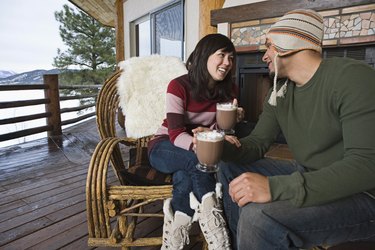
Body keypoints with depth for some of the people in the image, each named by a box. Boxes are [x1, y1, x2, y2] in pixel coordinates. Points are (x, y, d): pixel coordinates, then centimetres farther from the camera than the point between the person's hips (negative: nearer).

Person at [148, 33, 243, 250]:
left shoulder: (228, 89, -5)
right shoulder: (179, 86, -19)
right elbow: (176, 134, -27)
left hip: (196, 155, 3)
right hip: (165, 147, -3)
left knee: (185, 175, -33)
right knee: (199, 159, -35)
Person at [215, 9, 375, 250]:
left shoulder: (352, 77, -19)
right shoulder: (279, 92, 5)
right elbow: (258, 142, 3)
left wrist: (275, 187, -37)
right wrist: (223, 148, -19)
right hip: (308, 177, 8)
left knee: (258, 217, -32)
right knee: (230, 169, 7)